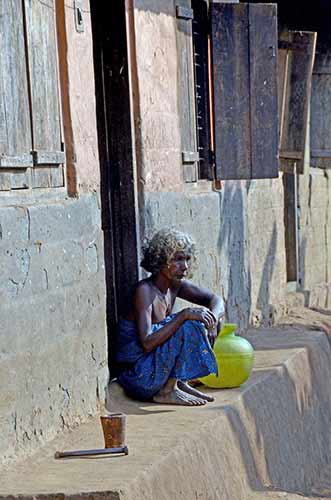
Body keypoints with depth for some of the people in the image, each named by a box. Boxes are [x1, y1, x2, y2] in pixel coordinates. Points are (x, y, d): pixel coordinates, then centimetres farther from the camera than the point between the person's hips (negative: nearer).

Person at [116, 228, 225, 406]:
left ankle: (181, 383, 6)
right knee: (187, 326, -23)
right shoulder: (145, 291, -21)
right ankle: (167, 392, -13)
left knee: (201, 321, 6)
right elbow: (147, 342, -31)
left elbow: (216, 300, 10)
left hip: (157, 361, 8)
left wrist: (213, 318, -14)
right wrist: (184, 315, -34)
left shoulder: (175, 285, 3)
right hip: (139, 376, -8)